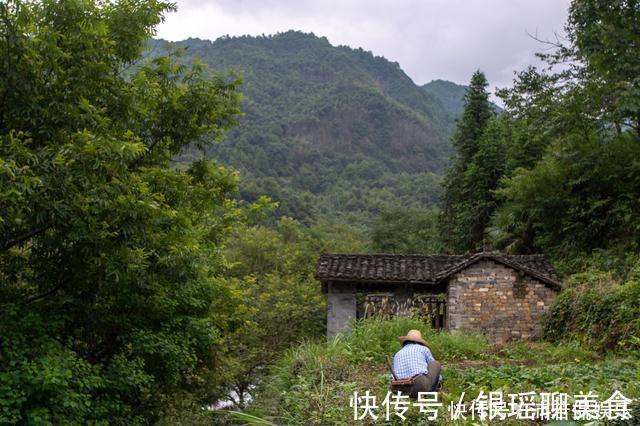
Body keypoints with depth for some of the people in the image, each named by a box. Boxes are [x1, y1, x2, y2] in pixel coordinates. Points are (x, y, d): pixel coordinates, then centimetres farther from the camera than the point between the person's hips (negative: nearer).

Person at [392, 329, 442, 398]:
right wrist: (438, 377, 52)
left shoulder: (397, 354, 25)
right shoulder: (423, 349, 16)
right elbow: (434, 367, 29)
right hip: (421, 386, -4)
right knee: (436, 364, 21)